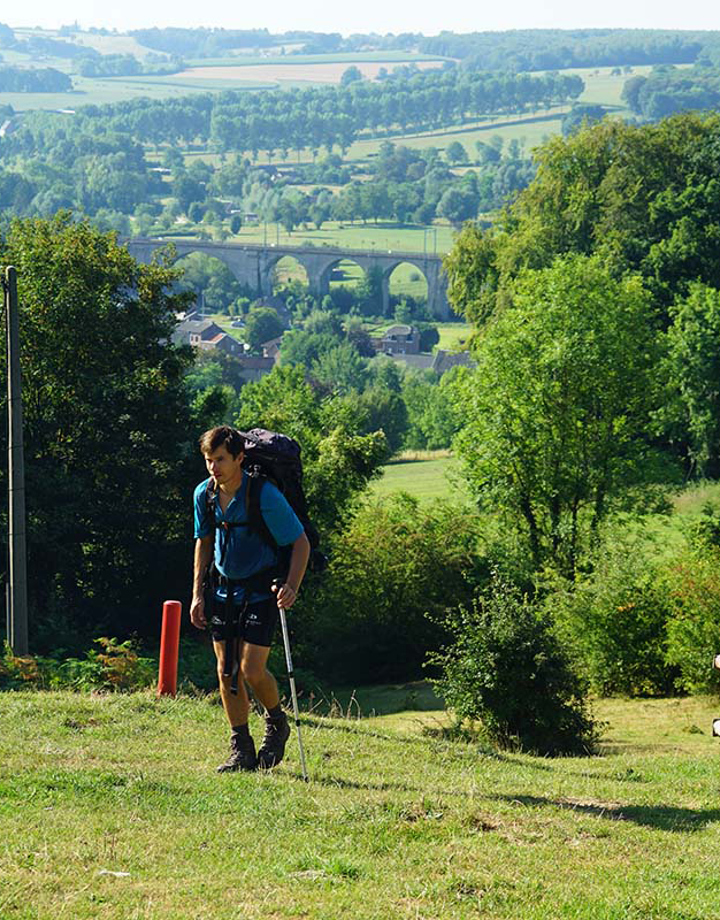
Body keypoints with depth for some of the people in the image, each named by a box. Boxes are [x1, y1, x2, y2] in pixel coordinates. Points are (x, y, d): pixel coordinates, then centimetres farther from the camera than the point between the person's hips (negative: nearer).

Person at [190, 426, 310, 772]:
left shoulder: (265, 496, -19)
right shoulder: (204, 494, -2)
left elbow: (300, 542, -12)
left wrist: (291, 587, -25)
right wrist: (198, 594, 9)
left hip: (260, 590, -5)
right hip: (223, 588, 5)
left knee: (251, 670, -12)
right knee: (226, 672, 3)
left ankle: (277, 724, 17)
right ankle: (241, 751, 12)